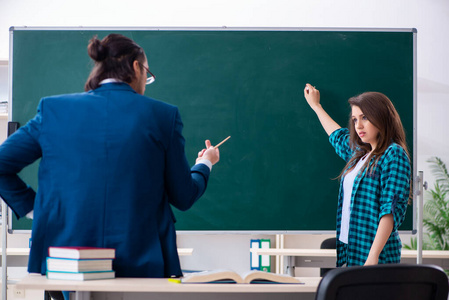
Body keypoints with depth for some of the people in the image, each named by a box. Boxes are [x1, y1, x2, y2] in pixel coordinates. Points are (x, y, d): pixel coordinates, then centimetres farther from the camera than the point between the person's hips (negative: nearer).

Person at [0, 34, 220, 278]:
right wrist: (205, 163, 28)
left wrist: (31, 206, 13)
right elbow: (184, 197, 7)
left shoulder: (54, 109, 4)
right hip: (140, 265, -2)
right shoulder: (163, 115, 0)